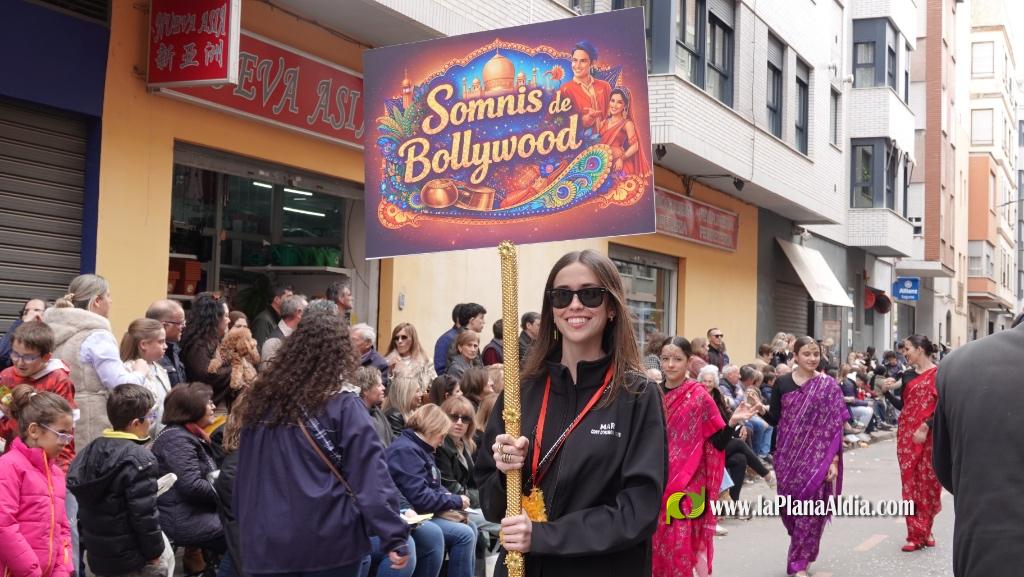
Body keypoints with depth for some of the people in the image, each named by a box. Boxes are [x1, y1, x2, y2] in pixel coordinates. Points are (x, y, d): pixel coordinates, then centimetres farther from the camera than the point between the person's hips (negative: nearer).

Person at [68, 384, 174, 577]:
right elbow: (144, 512, -22)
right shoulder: (139, 459, -20)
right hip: (131, 555, -8)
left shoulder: (91, 450, 5)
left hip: (97, 554, 8)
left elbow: (86, 501, 13)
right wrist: (154, 550, -11)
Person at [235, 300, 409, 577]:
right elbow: (371, 476, -14)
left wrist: (248, 530, 22)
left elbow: (246, 475, 12)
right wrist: (394, 537, -13)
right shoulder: (343, 405, -9)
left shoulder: (261, 400, 4)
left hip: (266, 542, 4)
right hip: (328, 544, -4)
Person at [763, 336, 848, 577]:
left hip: (817, 456, -2)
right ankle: (801, 554, 33)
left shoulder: (828, 385, -1)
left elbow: (835, 425, -5)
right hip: (789, 456, 2)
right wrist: (761, 409, -12)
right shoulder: (782, 383, 4)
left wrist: (834, 460, -10)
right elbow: (775, 419, 7)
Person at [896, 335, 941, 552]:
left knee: (926, 483, 3)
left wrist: (925, 428, -20)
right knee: (911, 483, 5)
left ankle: (923, 531, 15)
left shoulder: (937, 374, -8)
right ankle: (917, 533, 9)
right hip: (906, 435, 6)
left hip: (925, 437, -6)